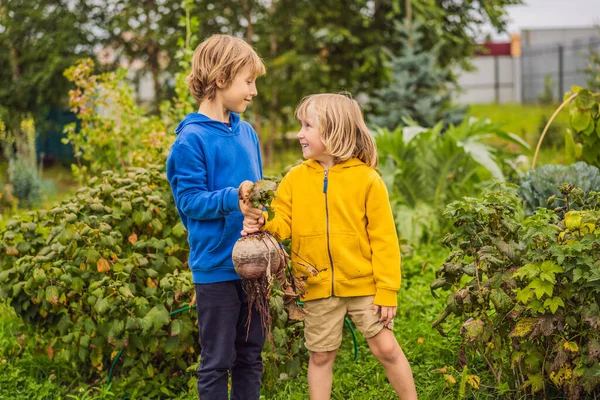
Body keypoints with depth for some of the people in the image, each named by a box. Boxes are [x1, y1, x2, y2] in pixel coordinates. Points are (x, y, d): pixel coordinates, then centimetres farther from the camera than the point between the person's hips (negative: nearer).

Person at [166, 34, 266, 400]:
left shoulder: (246, 133, 7)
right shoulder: (192, 139, -12)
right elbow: (189, 200, -15)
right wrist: (232, 199, -28)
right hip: (216, 266, -6)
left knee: (251, 356, 15)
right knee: (217, 361, 5)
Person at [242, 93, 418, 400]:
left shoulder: (366, 178, -7)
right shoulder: (295, 178, 2)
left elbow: (383, 237, -7)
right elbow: (284, 223, 0)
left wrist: (387, 289, -10)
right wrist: (263, 224, -24)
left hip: (363, 284, -3)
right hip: (318, 287, 3)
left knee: (386, 348, 2)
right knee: (320, 356, 12)